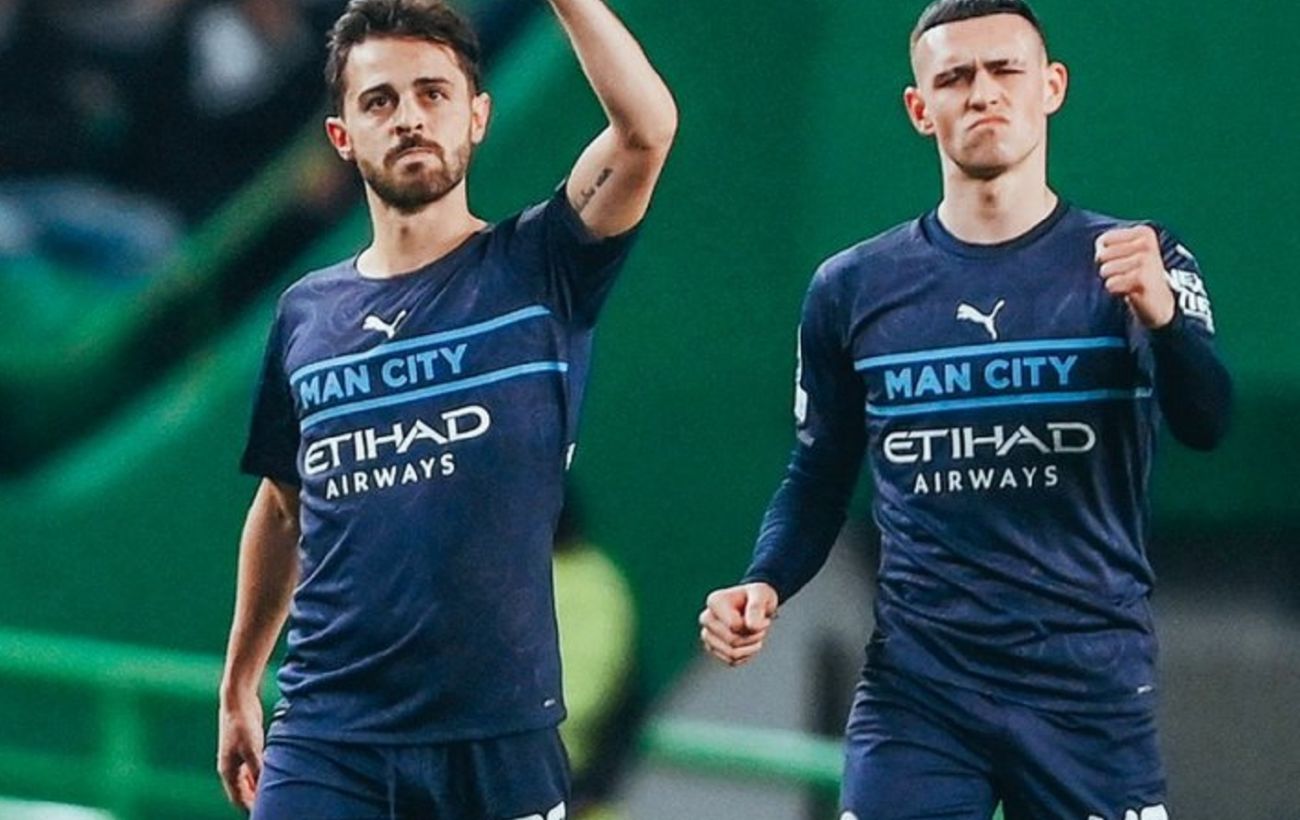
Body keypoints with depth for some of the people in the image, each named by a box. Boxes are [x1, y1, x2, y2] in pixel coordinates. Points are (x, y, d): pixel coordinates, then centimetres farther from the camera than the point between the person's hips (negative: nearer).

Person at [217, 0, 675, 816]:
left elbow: (647, 126, -18)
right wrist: (238, 686, 19)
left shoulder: (537, 273, -1)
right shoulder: (308, 313, 9)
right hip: (324, 738, 2)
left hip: (499, 735, -2)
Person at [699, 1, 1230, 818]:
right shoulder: (853, 289, 8)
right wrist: (765, 585, -4)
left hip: (1092, 687, -1)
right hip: (915, 686, 1)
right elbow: (819, 477, 16)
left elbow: (1206, 426, -14)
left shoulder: (1139, 262, 2)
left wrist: (1162, 315, -34)